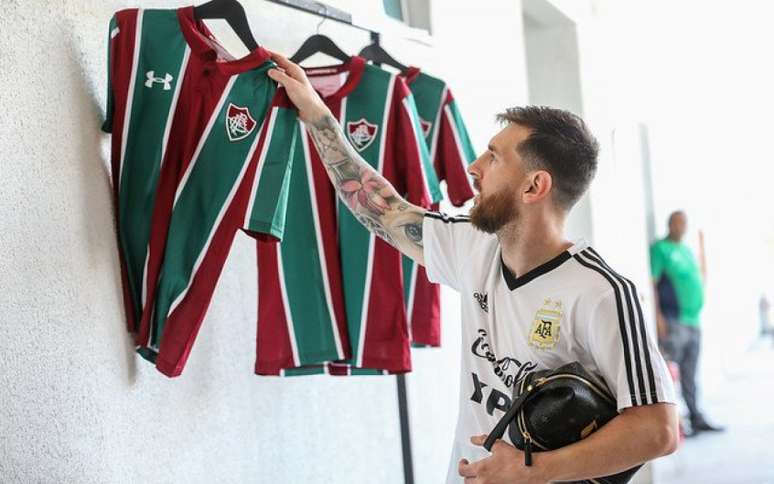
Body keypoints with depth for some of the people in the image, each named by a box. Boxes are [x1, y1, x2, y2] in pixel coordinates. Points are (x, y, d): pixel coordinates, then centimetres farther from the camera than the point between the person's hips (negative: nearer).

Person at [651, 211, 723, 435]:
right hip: (673, 322, -8)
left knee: (689, 375, 12)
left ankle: (696, 418, 17)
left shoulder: (687, 250, 20)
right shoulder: (660, 249, -3)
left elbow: (702, 279, 25)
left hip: (693, 321, 8)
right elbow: (651, 282, -12)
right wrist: (658, 315, -18)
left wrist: (702, 246, 20)